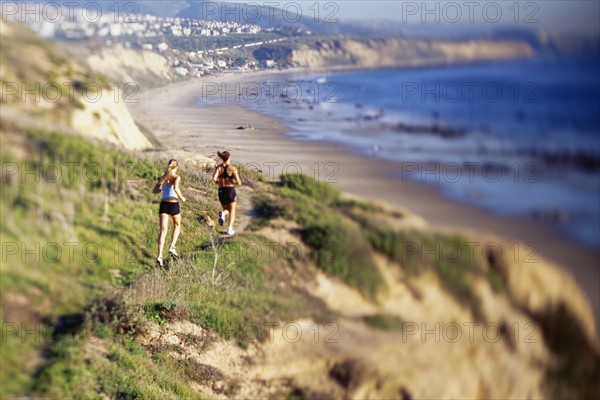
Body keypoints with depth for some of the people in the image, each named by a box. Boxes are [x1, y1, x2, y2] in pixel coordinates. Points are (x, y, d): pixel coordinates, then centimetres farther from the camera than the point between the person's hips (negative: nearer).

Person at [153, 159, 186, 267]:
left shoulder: (162, 177, 7)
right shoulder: (177, 177, -6)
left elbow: (155, 190, 9)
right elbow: (176, 188, -25)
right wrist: (181, 198, -9)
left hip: (163, 204, 3)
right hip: (173, 205, -3)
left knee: (162, 231, -2)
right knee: (177, 225, 26)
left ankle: (160, 256, -17)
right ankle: (172, 247, 11)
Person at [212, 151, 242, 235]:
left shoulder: (218, 168, 0)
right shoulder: (233, 168, -8)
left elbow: (214, 178, -14)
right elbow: (238, 182, -13)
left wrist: (218, 183, 7)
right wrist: (239, 182, 12)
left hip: (221, 191, 3)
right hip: (231, 190, -3)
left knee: (226, 209, 23)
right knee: (232, 211, 15)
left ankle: (222, 213, -13)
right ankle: (230, 229, 3)